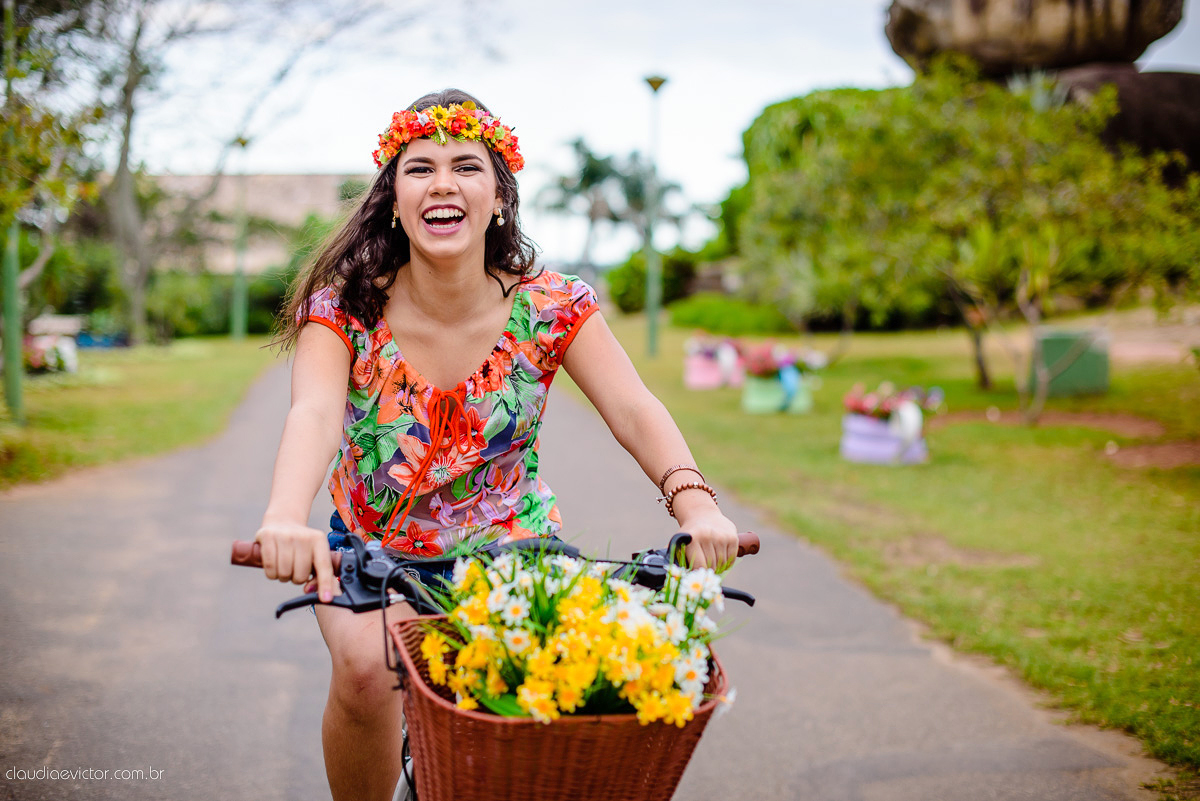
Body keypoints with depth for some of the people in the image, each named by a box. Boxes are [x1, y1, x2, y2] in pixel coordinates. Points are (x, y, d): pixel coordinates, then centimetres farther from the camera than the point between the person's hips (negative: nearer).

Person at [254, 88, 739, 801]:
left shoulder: (551, 306, -12)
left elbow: (635, 411, -23)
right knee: (365, 669, -27)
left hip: (511, 543, 1)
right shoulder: (345, 309, -15)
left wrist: (695, 503, -43)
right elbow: (314, 415, -33)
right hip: (377, 550, -1)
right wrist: (286, 518, -55)